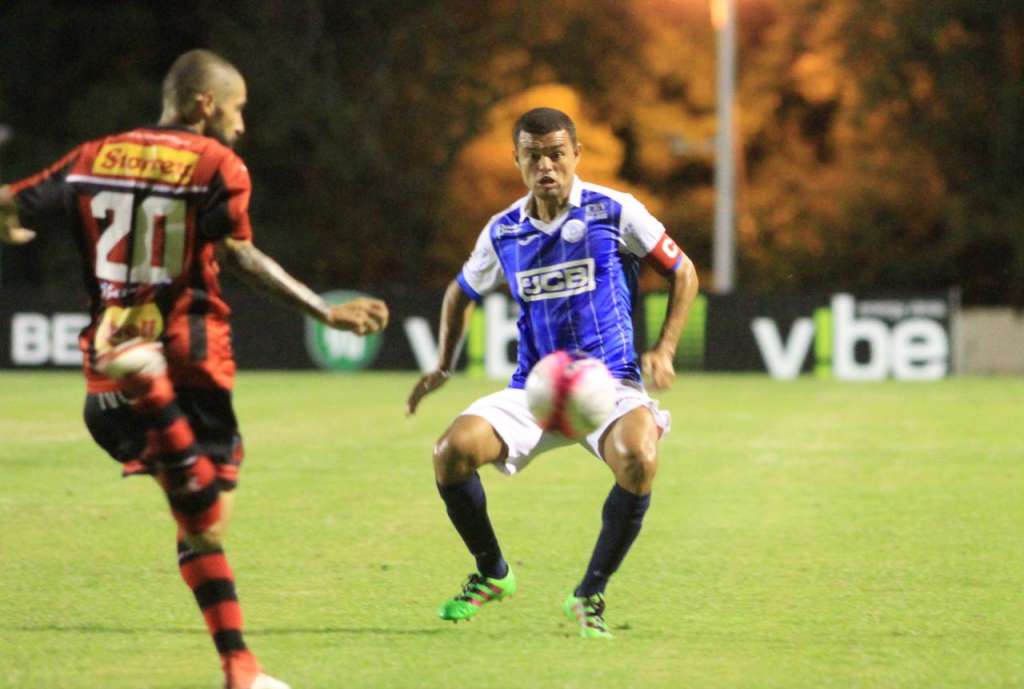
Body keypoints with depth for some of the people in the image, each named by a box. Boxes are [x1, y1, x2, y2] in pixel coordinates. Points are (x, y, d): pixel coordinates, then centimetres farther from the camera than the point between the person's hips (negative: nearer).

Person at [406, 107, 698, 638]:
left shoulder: (615, 212, -4)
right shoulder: (502, 232, 6)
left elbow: (682, 273, 6)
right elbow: (461, 292, 25)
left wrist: (663, 350, -4)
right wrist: (444, 366, 15)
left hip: (609, 381, -3)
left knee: (638, 460, -35)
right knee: (453, 450, -22)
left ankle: (590, 594, -13)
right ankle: (491, 574, 6)